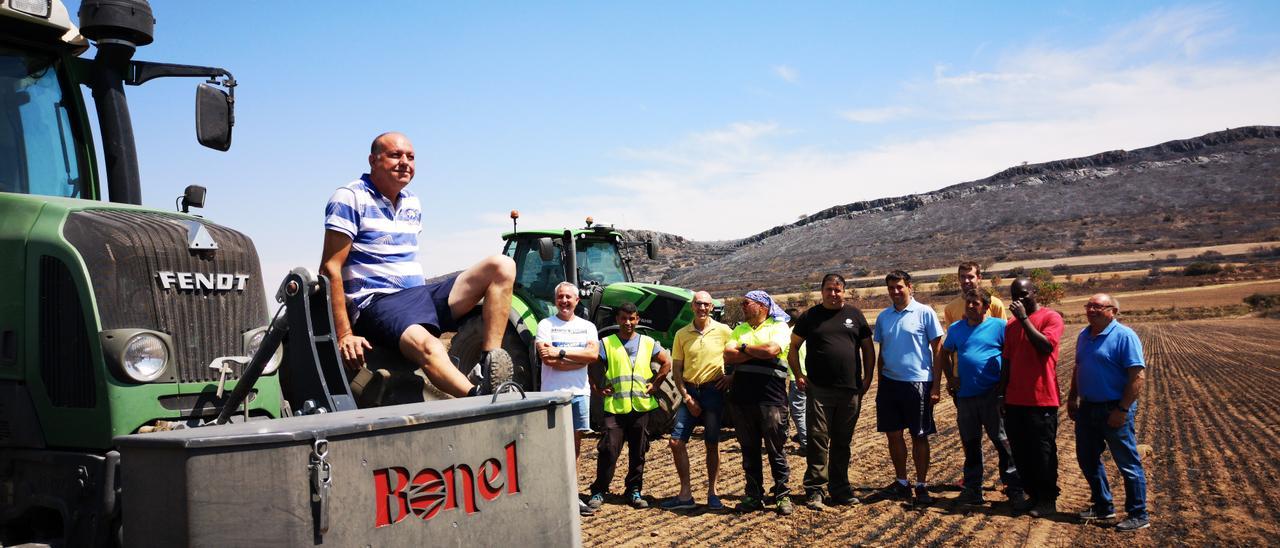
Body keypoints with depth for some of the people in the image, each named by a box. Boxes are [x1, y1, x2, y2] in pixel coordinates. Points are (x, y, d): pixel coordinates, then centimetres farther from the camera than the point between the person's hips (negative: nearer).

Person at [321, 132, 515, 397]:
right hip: (376, 303, -7)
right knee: (427, 346, -39)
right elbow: (330, 268, -11)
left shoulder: (413, 203, 18)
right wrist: (344, 335, -18)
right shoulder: (351, 198, -4)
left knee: (502, 266, -8)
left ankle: (488, 368, -23)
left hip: (421, 295, 8)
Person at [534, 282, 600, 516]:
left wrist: (561, 352, -16)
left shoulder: (587, 327, 10)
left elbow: (593, 353, -8)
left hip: (579, 392, 4)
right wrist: (581, 358, -11)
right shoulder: (546, 325, -1)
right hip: (553, 392, -4)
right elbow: (547, 359, -15)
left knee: (574, 445, 10)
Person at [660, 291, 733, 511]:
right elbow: (677, 369, 5)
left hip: (713, 390, -2)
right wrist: (686, 396, -4)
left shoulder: (723, 331, 0)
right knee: (676, 441, -4)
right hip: (689, 391, 2)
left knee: (712, 444, 3)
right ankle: (685, 494, 5)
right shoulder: (682, 334, 5)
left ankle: (712, 493, 16)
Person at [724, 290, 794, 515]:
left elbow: (772, 350, -18)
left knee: (775, 450, 1)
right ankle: (754, 495, 19)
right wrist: (757, 352, -8)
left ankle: (782, 494, 11)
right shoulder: (739, 329, 17)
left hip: (771, 398, -5)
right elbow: (728, 355, 1)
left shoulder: (779, 327, 2)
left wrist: (743, 348, -4)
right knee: (749, 450, 10)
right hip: (741, 398, 5)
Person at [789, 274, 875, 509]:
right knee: (818, 440, -3)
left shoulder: (855, 315, 9)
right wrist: (798, 374, -1)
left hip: (851, 391, 2)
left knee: (842, 442, 11)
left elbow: (868, 348, 13)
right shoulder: (811, 316, 5)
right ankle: (814, 490, 2)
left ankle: (840, 488, 22)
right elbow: (793, 346, 9)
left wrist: (868, 377, 5)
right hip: (819, 390, -2)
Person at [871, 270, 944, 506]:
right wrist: (880, 382, 12)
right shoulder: (883, 317, 9)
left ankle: (922, 486, 14)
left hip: (917, 383, -5)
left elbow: (937, 350, -4)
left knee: (919, 436, 4)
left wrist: (936, 385, -8)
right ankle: (902, 483, 24)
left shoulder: (924, 313, -5)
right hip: (889, 383, 5)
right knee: (893, 434, 10)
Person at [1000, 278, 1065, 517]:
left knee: (1043, 452, 1)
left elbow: (1046, 346, -23)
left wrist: (1024, 318, -20)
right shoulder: (1011, 325, 13)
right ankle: (1032, 495, 22)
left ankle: (1048, 500, 13)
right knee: (1020, 452, 10)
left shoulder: (1051, 317, -5)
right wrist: (1001, 395, 13)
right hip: (1015, 400, 6)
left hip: (1041, 400, -6)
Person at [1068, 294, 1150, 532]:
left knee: (1128, 464, 1)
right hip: (1086, 408, 8)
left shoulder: (1124, 336, -14)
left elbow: (1138, 375, -19)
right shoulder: (1084, 335, 9)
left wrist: (1122, 409, -21)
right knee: (1087, 459, 15)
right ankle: (1103, 506, 30)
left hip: (1113, 410, -8)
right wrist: (1072, 398, 15)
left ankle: (1138, 516, 12)